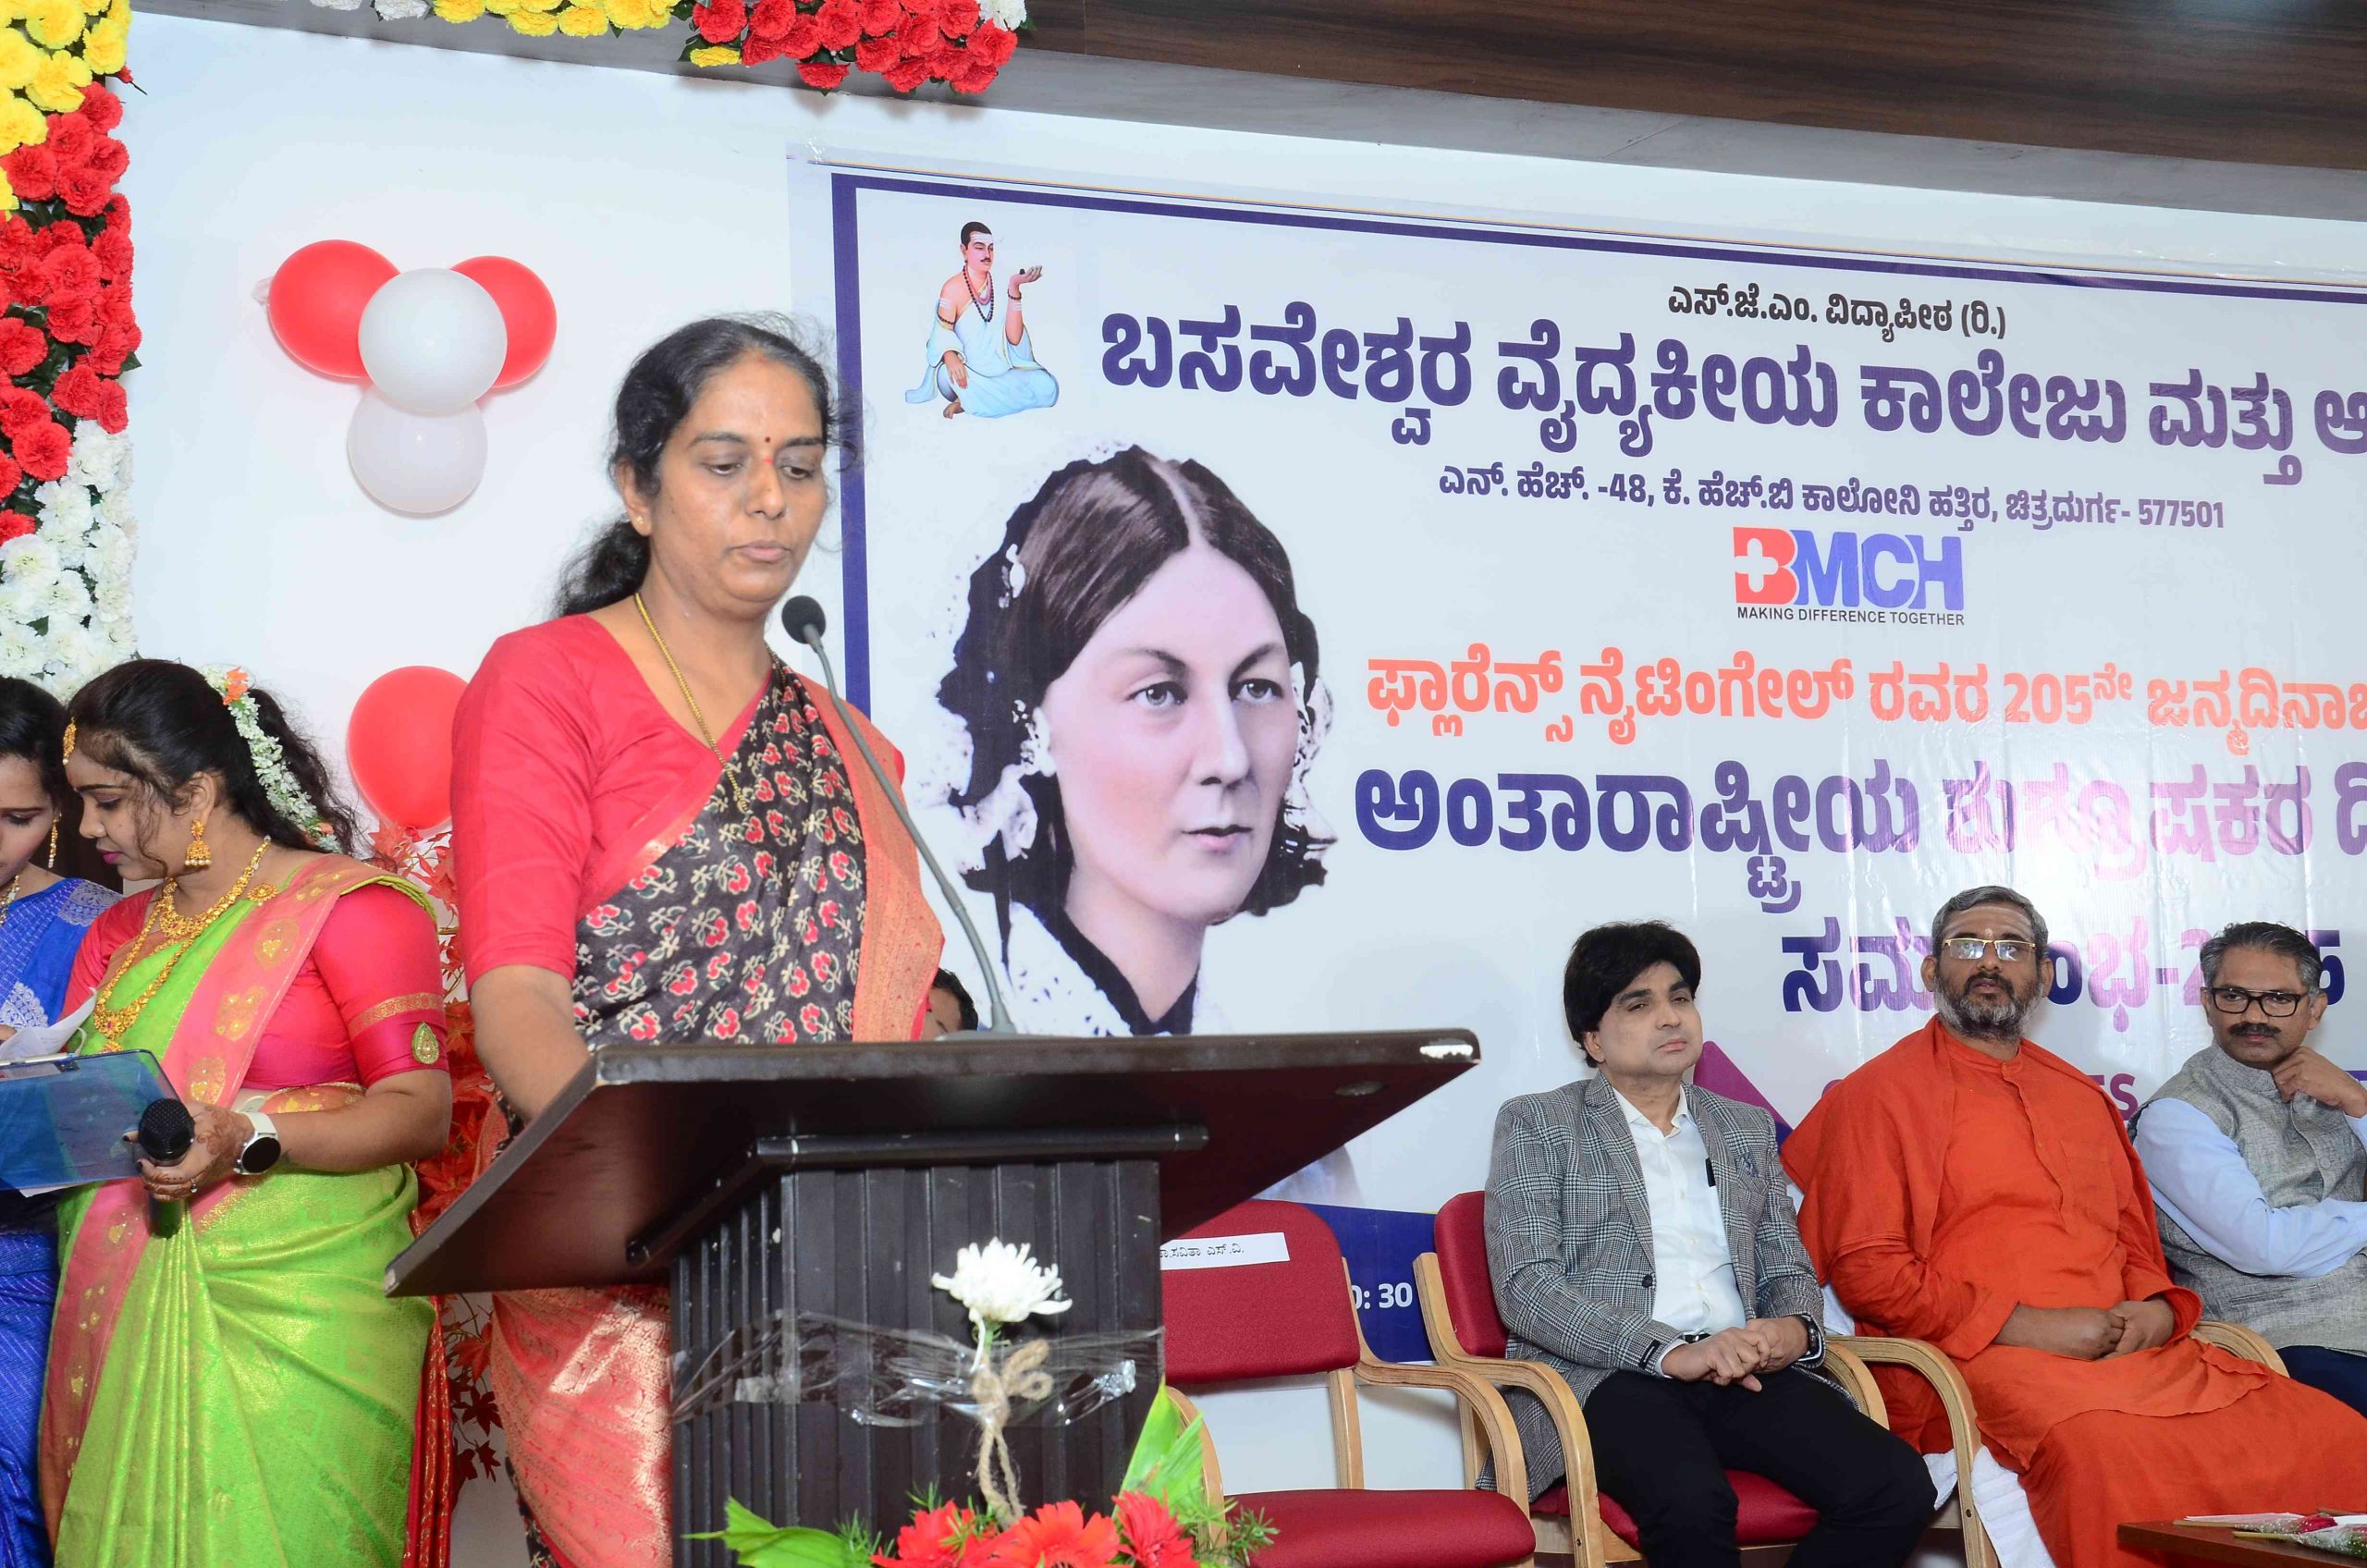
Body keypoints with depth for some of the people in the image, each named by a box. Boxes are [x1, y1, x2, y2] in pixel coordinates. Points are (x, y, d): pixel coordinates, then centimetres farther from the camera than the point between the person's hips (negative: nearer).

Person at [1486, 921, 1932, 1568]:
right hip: (1605, 1376, -5)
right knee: (1693, 1504, -38)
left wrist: (1794, 1330, -2)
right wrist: (1673, 1353, -15)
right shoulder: (1535, 1125, 9)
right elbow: (1525, 1288, -3)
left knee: (1898, 1487, -23)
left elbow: (1788, 1269, 25)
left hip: (1744, 1371, 5)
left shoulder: (1747, 1127, 26)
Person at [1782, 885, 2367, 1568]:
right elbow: (1862, 1267, -2)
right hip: (1979, 1358, -6)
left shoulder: (2081, 1096, 25)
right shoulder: (1881, 1093, 6)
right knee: (2105, 1449, -40)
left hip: (2130, 1349, 6)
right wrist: (2022, 1326, -10)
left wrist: (2158, 1310, 5)